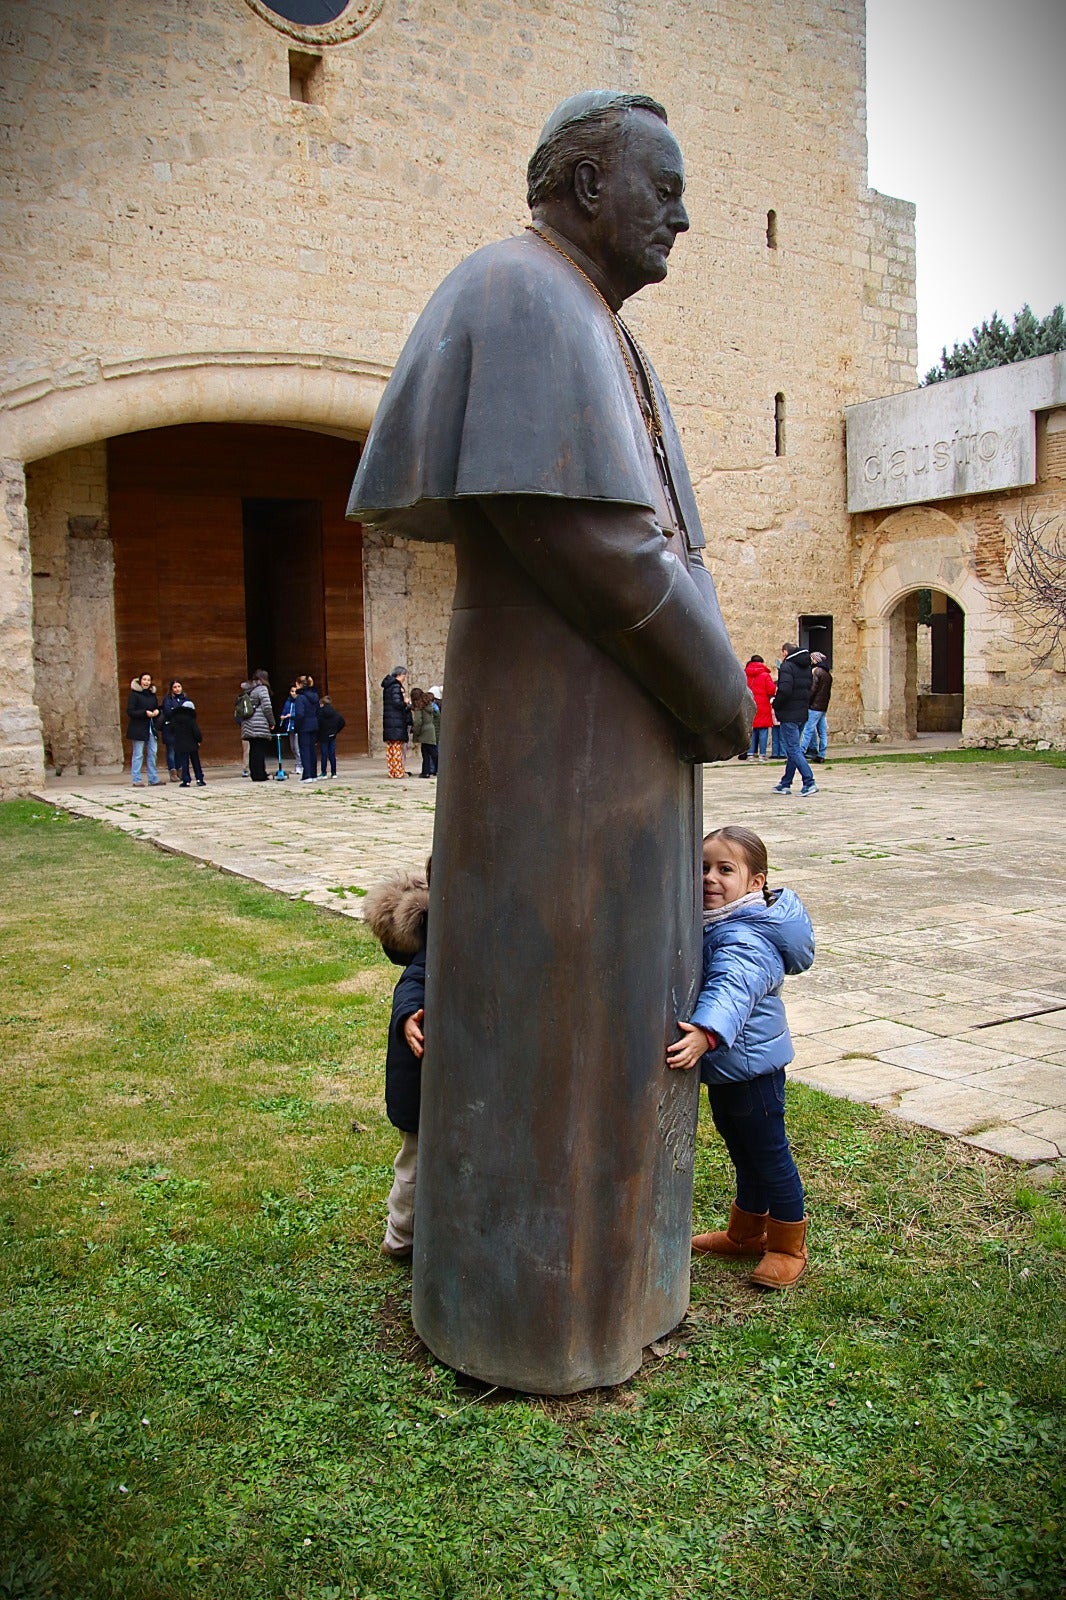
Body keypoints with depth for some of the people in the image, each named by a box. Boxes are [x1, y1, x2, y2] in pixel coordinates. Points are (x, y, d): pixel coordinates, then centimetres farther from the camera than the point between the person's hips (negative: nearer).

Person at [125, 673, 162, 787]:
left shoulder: (152, 694, 13)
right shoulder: (134, 694, -7)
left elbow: (157, 708, 23)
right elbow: (130, 711, -13)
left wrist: (157, 711, -1)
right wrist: (145, 713, -22)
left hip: (151, 728, 7)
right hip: (138, 728, -6)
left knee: (152, 753, 9)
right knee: (138, 754, -3)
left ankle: (153, 778, 16)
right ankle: (136, 780, 2)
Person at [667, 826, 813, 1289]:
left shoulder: (746, 938, -28)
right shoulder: (712, 922, 3)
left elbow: (731, 989, -46)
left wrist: (706, 1033, -60)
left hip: (750, 1064, -9)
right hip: (724, 1064, 9)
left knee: (768, 1153, 8)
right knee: (741, 1149, 23)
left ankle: (788, 1247, 26)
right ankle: (746, 1232, 41)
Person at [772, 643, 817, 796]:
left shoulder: (787, 666, -12)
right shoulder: (806, 667, 15)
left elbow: (785, 691, -24)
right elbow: (809, 690, 19)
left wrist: (775, 704, -9)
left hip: (789, 714, -9)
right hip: (802, 713, 9)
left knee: (793, 750, -8)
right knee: (793, 750, 14)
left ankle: (809, 783, -16)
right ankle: (785, 784, 21)